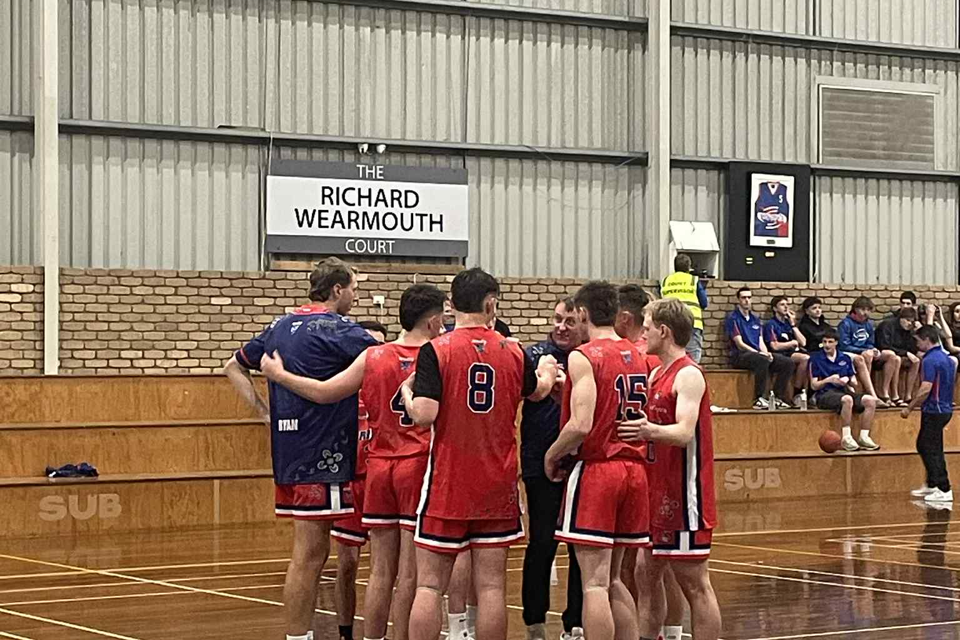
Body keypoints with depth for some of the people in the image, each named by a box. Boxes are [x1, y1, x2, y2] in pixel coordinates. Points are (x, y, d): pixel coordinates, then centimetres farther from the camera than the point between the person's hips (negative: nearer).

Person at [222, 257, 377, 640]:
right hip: (322, 455, -9)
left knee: (314, 551, 15)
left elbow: (234, 368, 21)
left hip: (290, 451, 9)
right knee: (307, 556, -5)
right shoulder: (337, 330, -11)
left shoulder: (281, 327, 14)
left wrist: (265, 411, 14)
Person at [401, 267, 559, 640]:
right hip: (498, 485, 3)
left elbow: (424, 414, -19)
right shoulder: (513, 351, 3)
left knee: (430, 585, 2)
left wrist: (407, 393, 3)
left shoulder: (436, 350, -10)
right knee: (491, 585, 4)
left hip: (447, 484, -3)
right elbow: (537, 392, 24)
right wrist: (547, 373, 47)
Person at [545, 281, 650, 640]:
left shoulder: (584, 357, -11)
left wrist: (552, 455, -3)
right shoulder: (638, 358, 12)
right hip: (633, 469, 7)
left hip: (595, 467, -7)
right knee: (613, 580, 16)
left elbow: (581, 425, -20)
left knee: (595, 583, -6)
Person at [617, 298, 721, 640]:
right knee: (646, 573, 12)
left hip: (684, 493, -9)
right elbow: (645, 421, 22)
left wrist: (651, 431, -45)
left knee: (694, 583, -5)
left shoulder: (689, 375, -14)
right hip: (658, 493, 9)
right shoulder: (658, 374, 14)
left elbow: (685, 433, -27)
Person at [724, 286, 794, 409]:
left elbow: (761, 342, 16)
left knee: (788, 363, -10)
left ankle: (778, 398, -10)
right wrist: (759, 353, -18)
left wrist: (767, 353, -7)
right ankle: (759, 399, -33)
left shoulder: (755, 319, 22)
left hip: (757, 353, 7)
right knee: (762, 360, -39)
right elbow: (739, 344, -10)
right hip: (740, 356, -7)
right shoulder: (733, 318, -1)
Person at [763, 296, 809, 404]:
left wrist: (793, 324, 8)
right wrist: (792, 343, 2)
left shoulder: (788, 323, 23)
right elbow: (774, 346, -10)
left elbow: (803, 342, 13)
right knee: (805, 358, -32)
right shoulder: (771, 325, 3)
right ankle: (797, 394, -24)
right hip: (780, 356, -6)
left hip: (794, 353, 6)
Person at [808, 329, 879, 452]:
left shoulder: (845, 358, 17)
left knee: (870, 400, -21)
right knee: (847, 399, -38)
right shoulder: (816, 359, 5)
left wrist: (848, 380, -5)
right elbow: (814, 386, 0)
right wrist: (828, 380, -16)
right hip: (824, 394, -5)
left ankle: (864, 437, -17)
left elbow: (854, 381, 19)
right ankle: (846, 438, -32)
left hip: (843, 391, 5)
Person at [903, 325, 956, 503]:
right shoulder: (946, 358, 12)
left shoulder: (930, 360, -18)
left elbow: (925, 389, -25)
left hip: (933, 411, -10)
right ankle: (931, 485, 26)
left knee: (932, 450, -4)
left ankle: (944, 490, -4)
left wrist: (909, 408, -16)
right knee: (923, 446, 19)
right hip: (945, 409, 10)